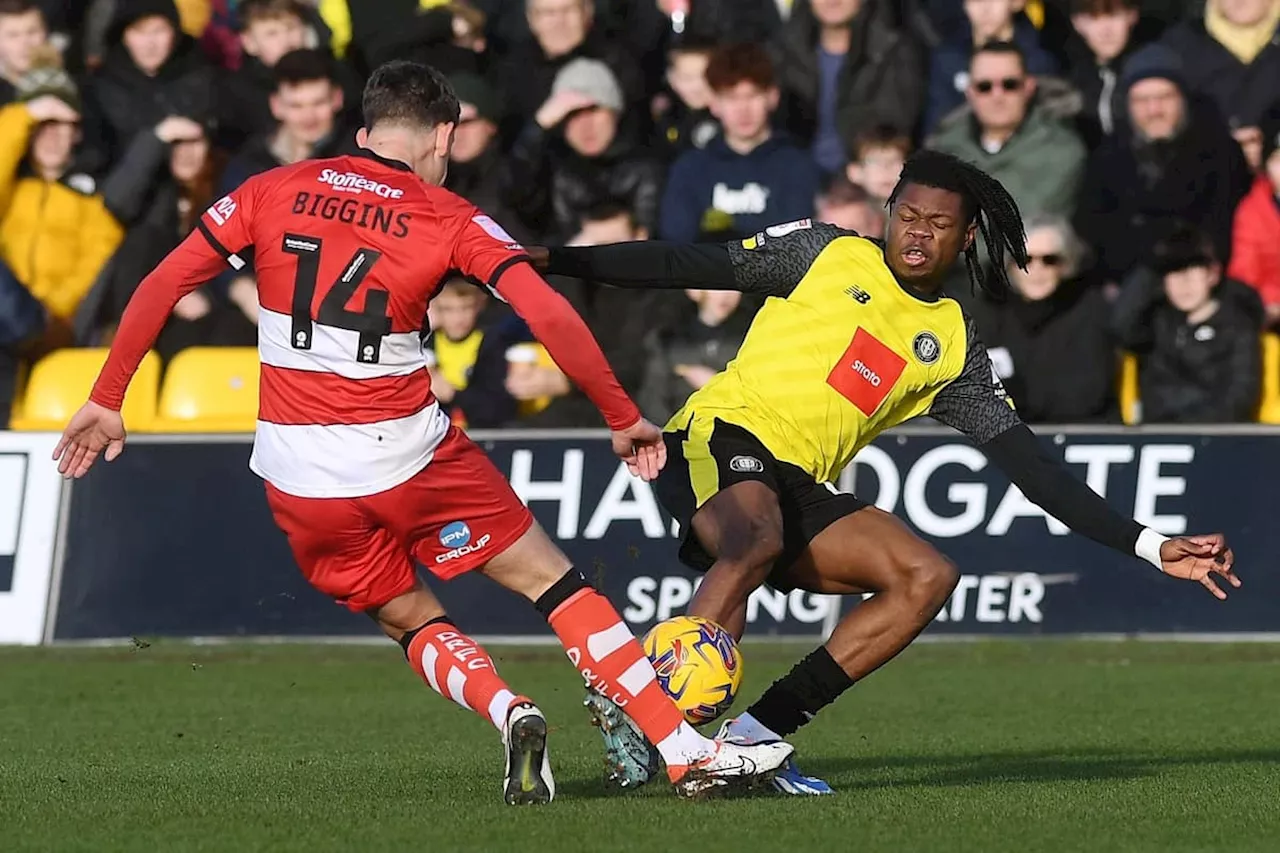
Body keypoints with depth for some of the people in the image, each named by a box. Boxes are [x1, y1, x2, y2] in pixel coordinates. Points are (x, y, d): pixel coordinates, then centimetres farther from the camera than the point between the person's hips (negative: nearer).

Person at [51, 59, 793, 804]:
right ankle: (687, 752, -1)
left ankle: (509, 713, -8)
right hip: (411, 456, -3)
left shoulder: (271, 192, 5)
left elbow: (161, 286, 3)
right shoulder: (448, 218, -2)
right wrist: (623, 418, -4)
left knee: (413, 622, 21)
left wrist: (107, 400, 11)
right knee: (555, 583, 7)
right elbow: (550, 315, -13)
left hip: (300, 480, 3)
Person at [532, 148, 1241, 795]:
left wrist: (1152, 548, 4)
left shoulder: (956, 348, 14)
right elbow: (691, 267, 3)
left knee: (926, 579, -13)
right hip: (719, 435, -5)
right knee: (756, 543, -36)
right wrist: (553, 260, -7)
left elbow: (1031, 468, 12)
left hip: (801, 490, 5)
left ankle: (752, 737, -15)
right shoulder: (827, 254, 5)